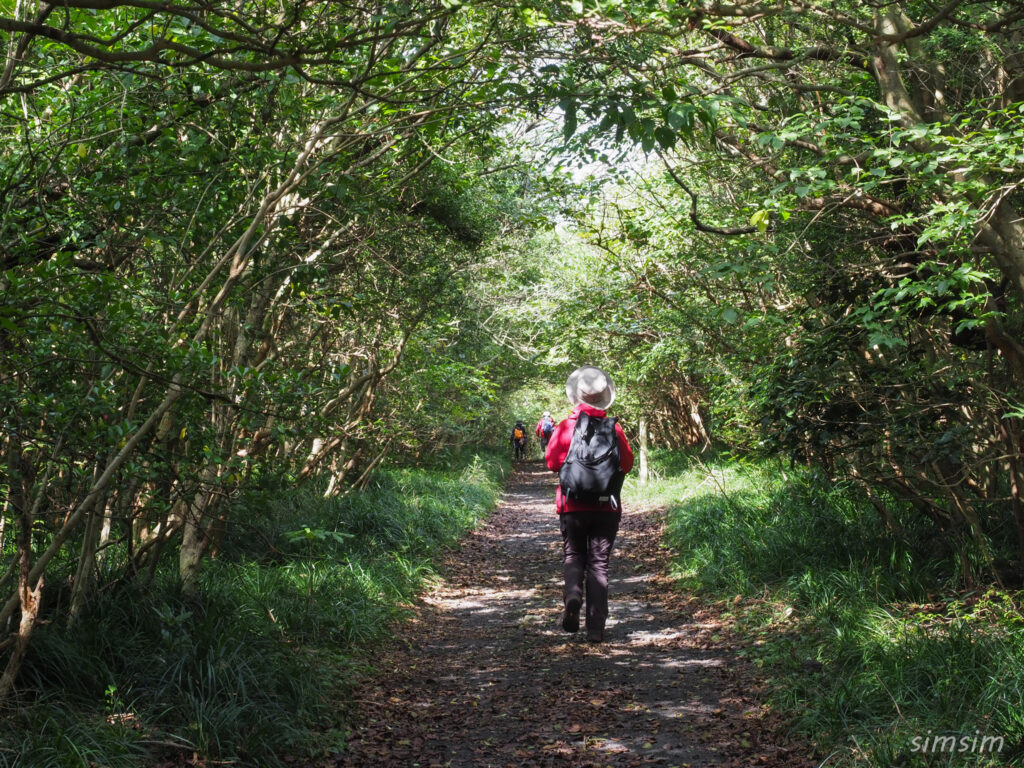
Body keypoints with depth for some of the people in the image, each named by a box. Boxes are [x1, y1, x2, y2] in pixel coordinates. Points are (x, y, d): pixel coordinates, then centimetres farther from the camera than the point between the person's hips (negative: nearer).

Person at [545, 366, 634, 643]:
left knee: (573, 555, 16)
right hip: (606, 507, 1)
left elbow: (552, 462, -5)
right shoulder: (614, 429, -3)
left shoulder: (564, 428, -7)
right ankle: (596, 627, 1)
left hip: (573, 506, -1)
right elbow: (627, 464, 4)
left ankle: (572, 592, -15)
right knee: (599, 563, 6)